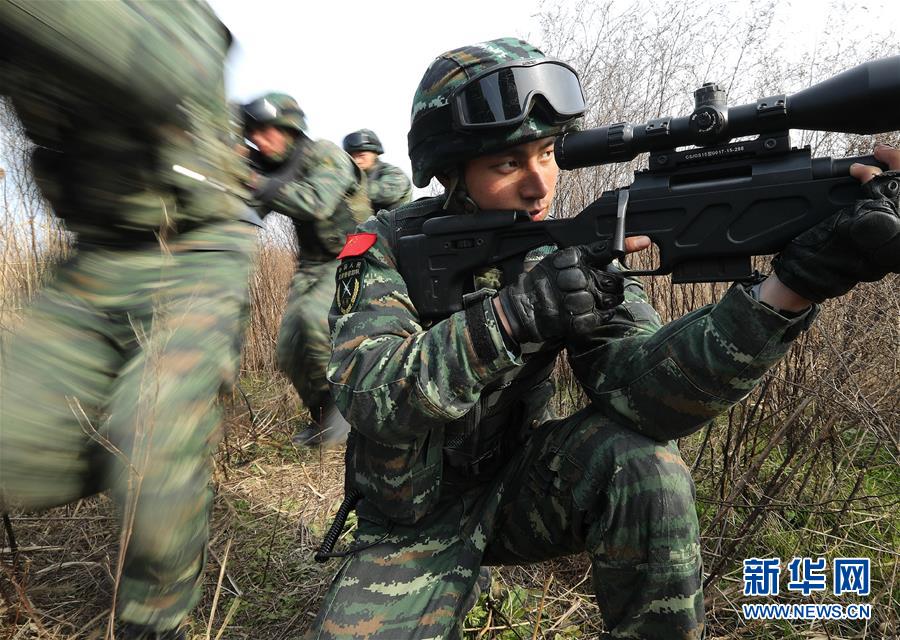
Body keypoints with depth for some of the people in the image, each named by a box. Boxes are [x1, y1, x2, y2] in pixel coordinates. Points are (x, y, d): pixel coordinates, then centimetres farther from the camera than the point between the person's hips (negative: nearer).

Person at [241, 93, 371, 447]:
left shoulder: (327, 155, -13)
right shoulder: (268, 168, 8)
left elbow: (316, 203, -30)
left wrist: (258, 184, -26)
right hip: (313, 265, 7)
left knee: (315, 316, -31)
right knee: (289, 350, -2)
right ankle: (322, 415, 19)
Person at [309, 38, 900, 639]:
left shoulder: (576, 251, -10)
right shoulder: (387, 247, -14)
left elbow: (639, 385, -25)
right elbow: (371, 395, -28)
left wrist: (794, 285, -40)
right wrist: (512, 313, -41)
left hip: (518, 484, 1)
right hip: (413, 526, -1)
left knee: (640, 459, -26)